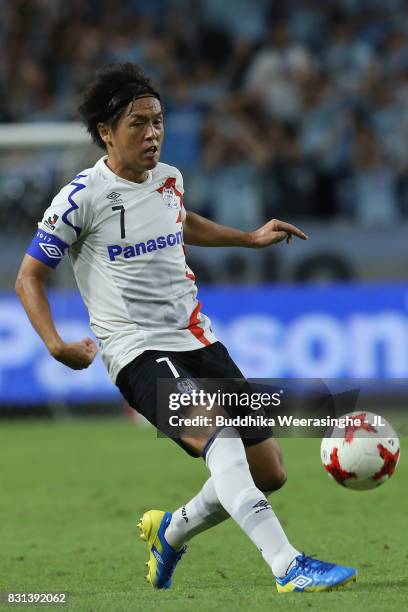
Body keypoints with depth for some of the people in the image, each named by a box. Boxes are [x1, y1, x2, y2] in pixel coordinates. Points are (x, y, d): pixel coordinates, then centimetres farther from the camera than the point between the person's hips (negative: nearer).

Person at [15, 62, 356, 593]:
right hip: (138, 351, -7)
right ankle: (288, 567, -41)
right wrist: (56, 345, -18)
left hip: (198, 340, 7)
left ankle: (171, 531, 28)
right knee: (217, 432, -33)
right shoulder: (82, 197, -10)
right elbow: (29, 277, -4)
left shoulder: (168, 179, 10)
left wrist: (252, 238, 29)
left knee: (269, 473, 3)